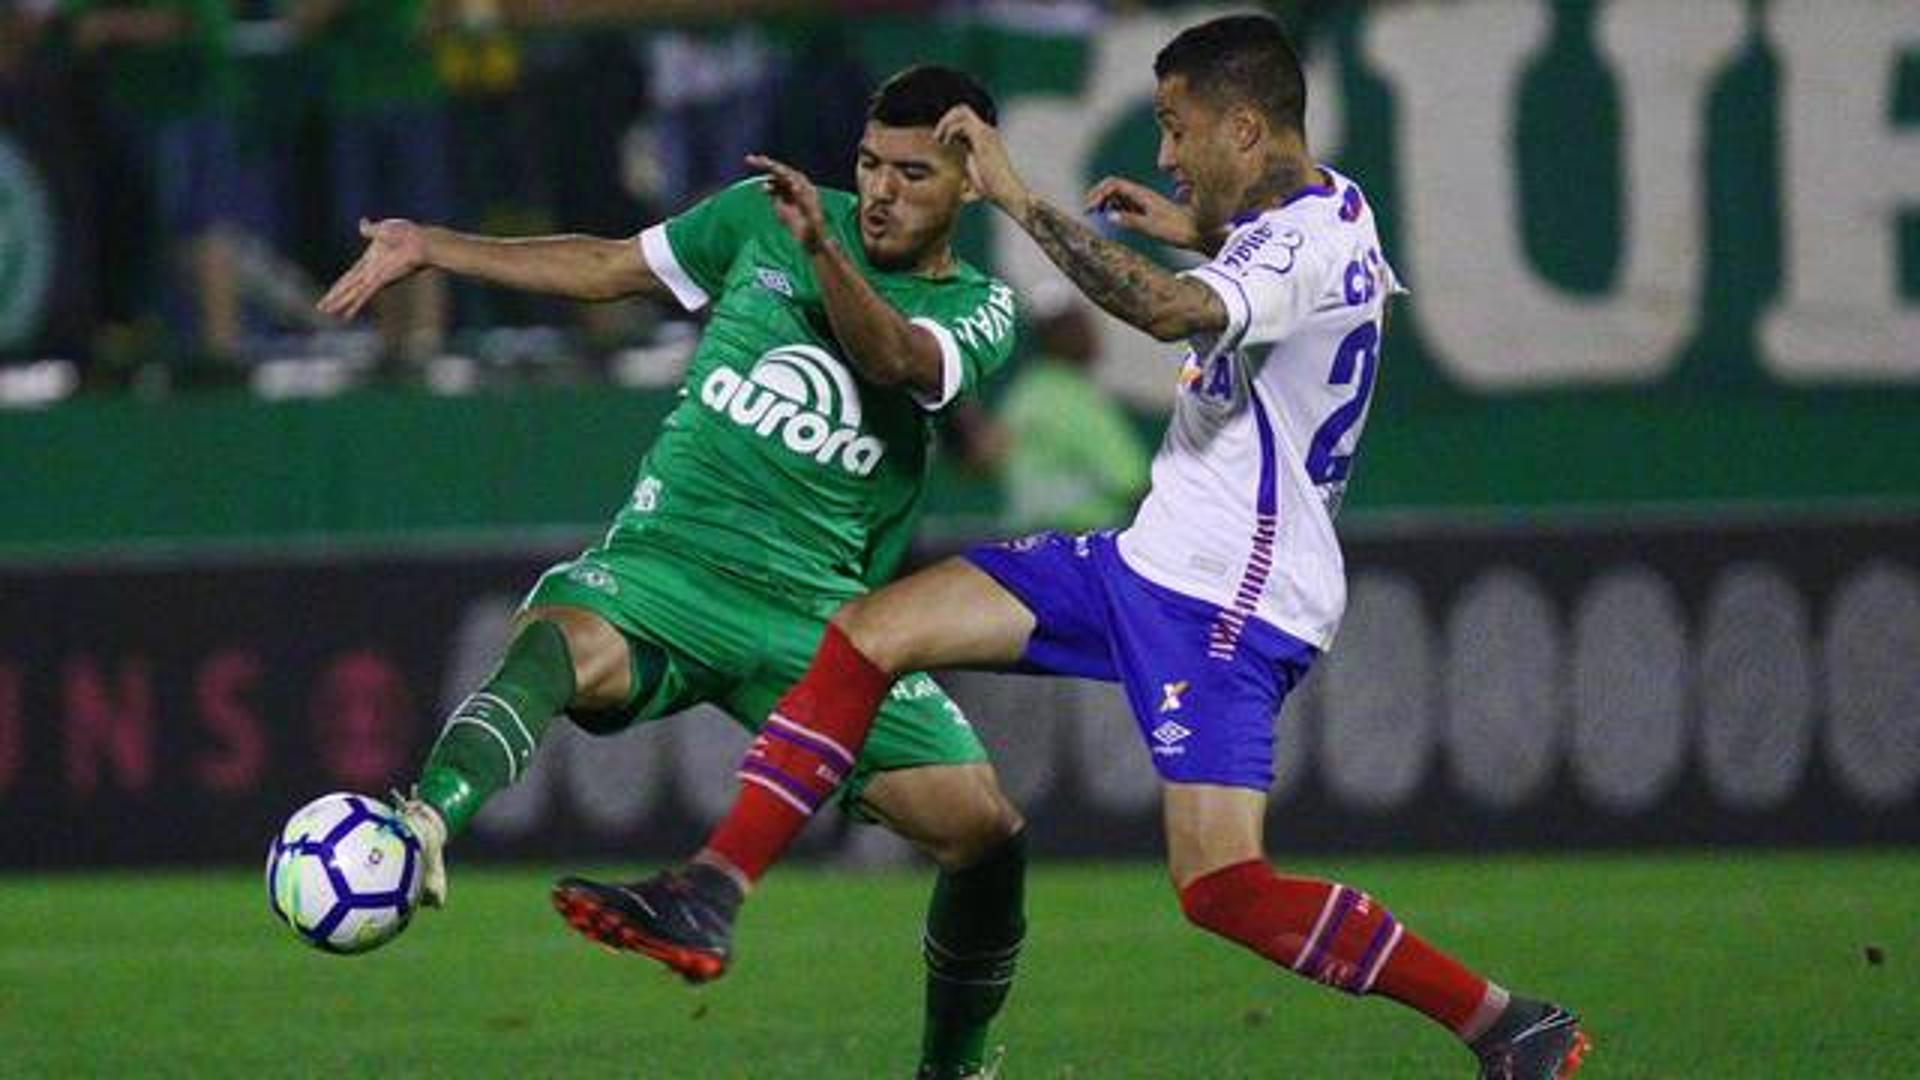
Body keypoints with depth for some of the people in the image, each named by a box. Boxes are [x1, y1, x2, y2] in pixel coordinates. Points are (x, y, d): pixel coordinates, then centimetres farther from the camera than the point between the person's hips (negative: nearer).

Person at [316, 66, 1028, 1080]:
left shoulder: (978, 311, 5)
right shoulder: (762, 219, 10)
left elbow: (894, 360, -18)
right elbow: (610, 266, 22)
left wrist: (821, 249, -37)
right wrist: (431, 247, 17)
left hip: (814, 612, 1)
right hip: (664, 563, -1)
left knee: (987, 833, -9)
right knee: (559, 642, -36)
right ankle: (422, 828, -62)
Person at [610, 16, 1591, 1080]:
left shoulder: (1307, 243, -19)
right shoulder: (1331, 205, 11)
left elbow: (1170, 310, -39)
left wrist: (1018, 197, -32)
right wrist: (1196, 231, 26)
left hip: (1228, 596, -10)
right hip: (1155, 558, 10)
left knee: (1223, 890, -19)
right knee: (868, 632, 4)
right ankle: (710, 894, 4)